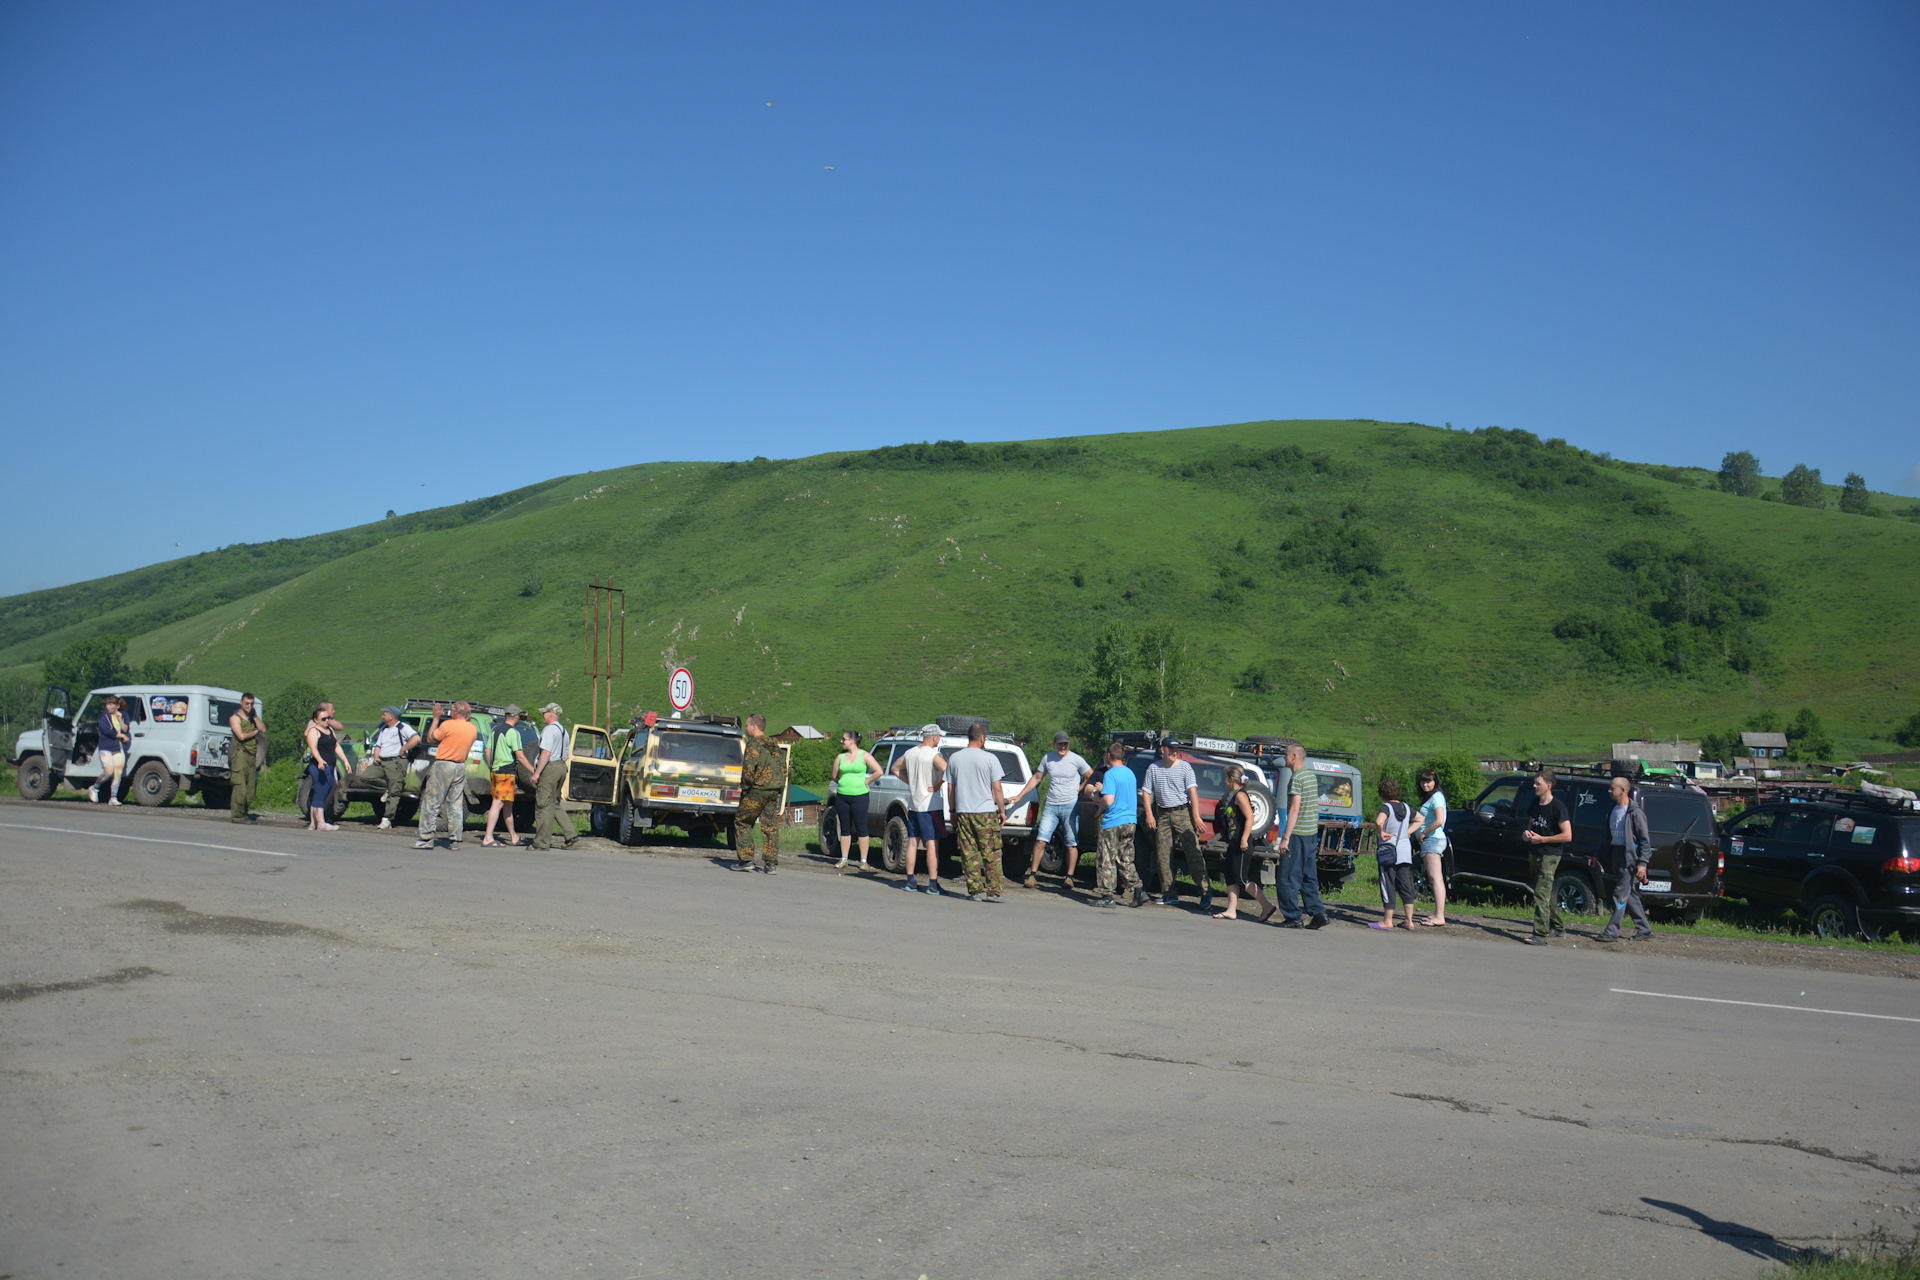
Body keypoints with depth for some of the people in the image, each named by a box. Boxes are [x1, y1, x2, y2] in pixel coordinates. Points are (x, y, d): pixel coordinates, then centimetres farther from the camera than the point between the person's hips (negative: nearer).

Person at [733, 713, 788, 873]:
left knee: (742, 822, 7)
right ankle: (771, 864, 5)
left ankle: (746, 860, 3)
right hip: (775, 792, 7)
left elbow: (748, 768, -18)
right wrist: (779, 789, 17)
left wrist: (745, 787, -6)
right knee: (770, 827, 8)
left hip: (758, 790, -7)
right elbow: (783, 768, 17)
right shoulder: (774, 745, 16)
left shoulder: (753, 744, -8)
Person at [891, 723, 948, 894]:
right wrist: (938, 785, -15)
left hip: (913, 804, 7)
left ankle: (910, 882, 16)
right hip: (929, 805, -7)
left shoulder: (909, 753, 7)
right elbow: (947, 770, -30)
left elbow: (896, 768, 22)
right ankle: (933, 884, -4)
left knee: (912, 843, 11)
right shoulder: (933, 755, -14)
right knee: (932, 845, -4)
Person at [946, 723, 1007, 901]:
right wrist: (1002, 810, 5)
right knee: (991, 854, 2)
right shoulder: (989, 758, -6)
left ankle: (976, 891, 5)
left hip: (963, 812, 3)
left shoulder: (954, 758, 6)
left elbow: (950, 788, 11)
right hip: (986, 813, -3)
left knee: (969, 854, 6)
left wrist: (952, 811, 20)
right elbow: (997, 788, -5)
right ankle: (993, 891, 0)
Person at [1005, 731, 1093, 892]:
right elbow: (1036, 778, 16)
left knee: (1072, 843, 1)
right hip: (1051, 806, 2)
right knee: (1041, 840, -6)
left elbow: (1091, 776, 7)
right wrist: (1019, 796, 15)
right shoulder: (1047, 759, 6)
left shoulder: (1076, 760, -2)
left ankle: (1069, 877, 9)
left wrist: (1078, 789, -3)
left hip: (1070, 806, -2)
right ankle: (1033, 874, -1)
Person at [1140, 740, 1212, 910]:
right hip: (1162, 815, 4)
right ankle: (1170, 895, 11)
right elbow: (1146, 792, 10)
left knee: (1193, 853, -8)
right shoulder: (1153, 768, 7)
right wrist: (1149, 814, -1)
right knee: (1163, 855, 3)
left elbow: (1193, 791, -9)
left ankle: (1206, 893, -4)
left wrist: (1196, 816, -17)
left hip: (1183, 813, -4)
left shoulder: (1185, 767, -2)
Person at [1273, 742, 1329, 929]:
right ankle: (1318, 913, 9)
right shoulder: (1312, 775, 14)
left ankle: (1293, 917, 0)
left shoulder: (1297, 778, -14)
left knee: (1288, 878, -2)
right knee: (1309, 877, 13)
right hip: (1312, 832, 9)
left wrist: (1286, 837, -19)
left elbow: (1295, 808, -19)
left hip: (1298, 834, -9)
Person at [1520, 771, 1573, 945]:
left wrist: (1541, 839, -16)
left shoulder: (1557, 806, -13)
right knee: (1546, 893, 17)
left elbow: (1567, 836, -16)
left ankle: (1540, 934, -17)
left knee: (1541, 893, -15)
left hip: (1550, 855, -8)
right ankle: (1558, 928, 31)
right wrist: (1526, 833, 2)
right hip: (1534, 854, 8)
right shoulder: (1535, 804, 10)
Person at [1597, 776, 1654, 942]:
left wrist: (1642, 863, -15)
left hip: (1629, 856, -8)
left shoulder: (1635, 812, -10)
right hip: (1616, 853, 8)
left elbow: (1645, 839, -11)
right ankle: (1644, 929, 21)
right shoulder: (1613, 810, 13)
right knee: (1630, 894, 12)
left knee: (1621, 894, -7)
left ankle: (1612, 932, -7)